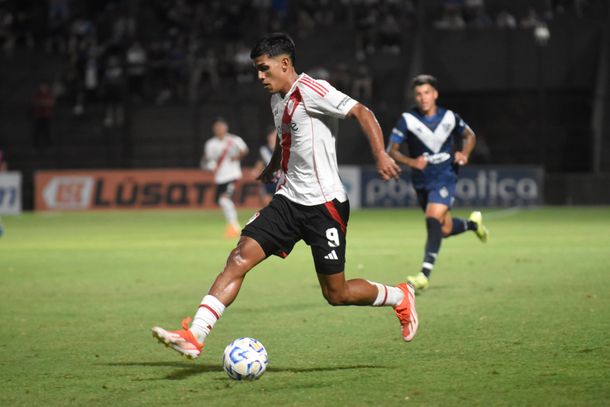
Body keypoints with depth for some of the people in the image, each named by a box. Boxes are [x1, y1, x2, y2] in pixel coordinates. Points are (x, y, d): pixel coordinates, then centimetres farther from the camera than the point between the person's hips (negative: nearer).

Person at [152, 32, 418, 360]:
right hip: (288, 200, 7)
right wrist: (269, 172, 37)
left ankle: (400, 297, 27)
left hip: (324, 205, -7)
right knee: (240, 257, -10)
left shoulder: (311, 90, -13)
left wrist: (380, 155, -29)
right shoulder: (278, 99, 13)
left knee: (336, 294, -1)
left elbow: (361, 112, -18)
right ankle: (194, 336, -16)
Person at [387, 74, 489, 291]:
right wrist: (412, 162, -26)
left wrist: (464, 155, -5)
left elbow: (469, 135, 15)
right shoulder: (408, 119, -8)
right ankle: (473, 223, 46)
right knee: (445, 229, 11)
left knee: (433, 220, -23)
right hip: (421, 182, 2)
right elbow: (391, 150, -8)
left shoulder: (449, 117, -4)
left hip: (445, 178, -2)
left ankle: (425, 275, -25)